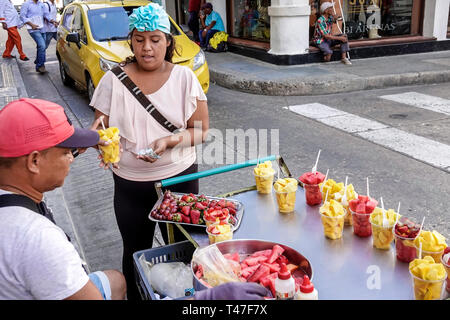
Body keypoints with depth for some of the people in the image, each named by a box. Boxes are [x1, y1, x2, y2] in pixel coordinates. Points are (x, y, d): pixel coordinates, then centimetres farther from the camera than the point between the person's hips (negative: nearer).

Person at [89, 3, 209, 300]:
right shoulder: (113, 79, -5)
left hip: (180, 178, 0)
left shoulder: (184, 77, -5)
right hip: (129, 183, 1)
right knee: (136, 252, 16)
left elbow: (202, 130, -5)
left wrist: (170, 141, -24)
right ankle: (135, 296, 41)